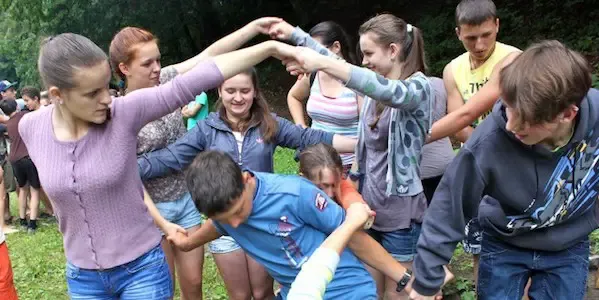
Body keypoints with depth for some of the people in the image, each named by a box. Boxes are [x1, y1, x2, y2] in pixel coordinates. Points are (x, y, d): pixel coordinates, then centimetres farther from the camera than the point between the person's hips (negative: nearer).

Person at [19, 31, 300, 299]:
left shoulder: (124, 112, -18)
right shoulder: (31, 128, -9)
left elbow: (192, 82, -25)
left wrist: (270, 47, -27)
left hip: (142, 268, -2)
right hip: (83, 276, 3)